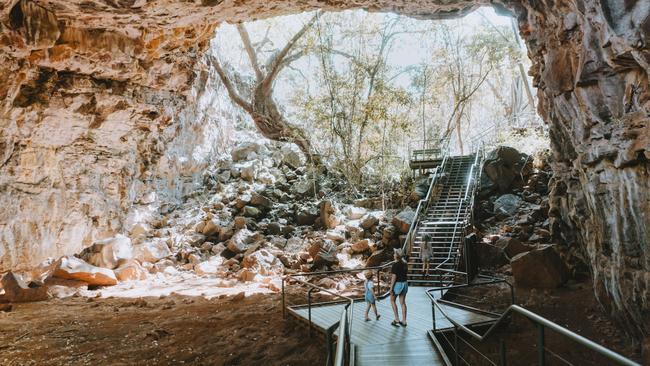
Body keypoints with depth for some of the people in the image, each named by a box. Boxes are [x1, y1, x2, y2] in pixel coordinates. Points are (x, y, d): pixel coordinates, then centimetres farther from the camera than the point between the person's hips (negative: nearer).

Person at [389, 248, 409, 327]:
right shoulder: (405, 263, 3)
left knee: (392, 300, 13)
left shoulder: (395, 265, -19)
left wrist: (391, 288, -14)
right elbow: (405, 273, 12)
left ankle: (397, 319, 11)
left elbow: (394, 277, -19)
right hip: (404, 284, 7)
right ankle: (404, 321, 16)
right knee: (403, 302, 12)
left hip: (397, 284, -7)